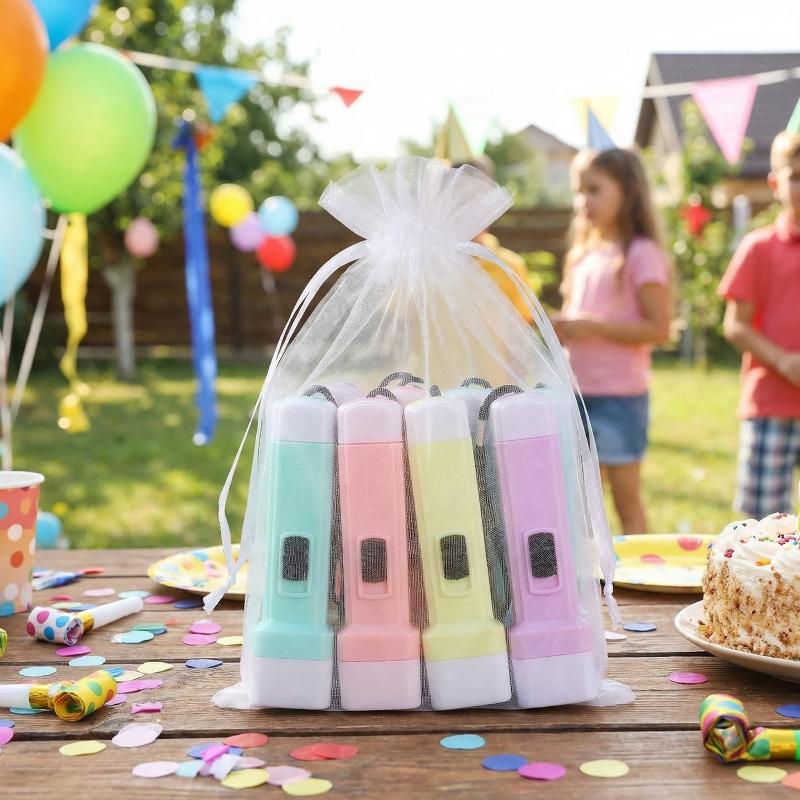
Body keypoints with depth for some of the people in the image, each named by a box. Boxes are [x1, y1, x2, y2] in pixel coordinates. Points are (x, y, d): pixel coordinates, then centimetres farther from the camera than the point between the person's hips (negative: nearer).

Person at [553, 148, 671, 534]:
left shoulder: (640, 254, -9)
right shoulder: (584, 255, 14)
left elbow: (659, 329, -16)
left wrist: (592, 326, -21)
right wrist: (563, 328, 0)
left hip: (620, 396, -7)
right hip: (578, 394, 7)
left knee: (626, 500, 1)